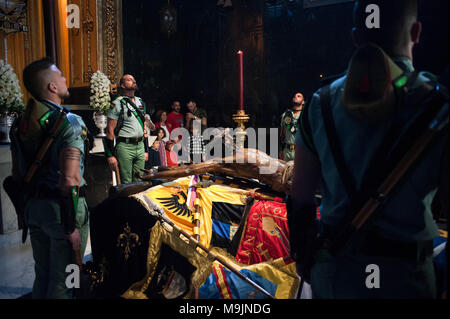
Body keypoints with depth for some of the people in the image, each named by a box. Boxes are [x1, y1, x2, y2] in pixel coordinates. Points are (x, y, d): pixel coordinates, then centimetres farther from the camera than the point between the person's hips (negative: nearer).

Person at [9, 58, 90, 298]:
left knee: (42, 275, 23)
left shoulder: (20, 123, 7)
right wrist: (72, 227, -19)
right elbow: (69, 181, -24)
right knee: (63, 280, 8)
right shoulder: (69, 122, -17)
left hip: (33, 206, 8)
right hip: (60, 208, -7)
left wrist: (27, 210, 21)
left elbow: (17, 174, 12)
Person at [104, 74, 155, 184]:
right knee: (126, 183, -3)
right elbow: (110, 130, -7)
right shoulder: (117, 104, -4)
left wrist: (146, 150, 16)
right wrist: (110, 155, -13)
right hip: (125, 147, -6)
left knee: (139, 182, 9)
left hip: (140, 146, 6)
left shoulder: (141, 102, 16)